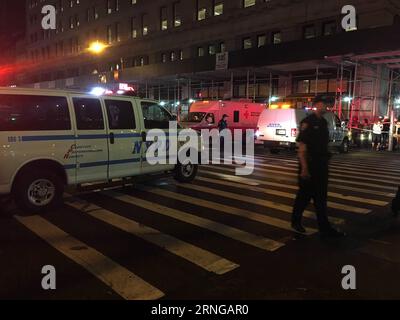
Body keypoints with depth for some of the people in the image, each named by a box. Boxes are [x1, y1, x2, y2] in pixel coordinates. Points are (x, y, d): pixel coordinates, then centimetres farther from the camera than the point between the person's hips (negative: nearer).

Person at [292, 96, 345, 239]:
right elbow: (301, 146, -17)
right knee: (305, 195, 3)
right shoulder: (307, 122, -12)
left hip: (322, 165, 8)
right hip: (310, 165, -8)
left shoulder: (323, 122, 12)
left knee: (321, 197, 12)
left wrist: (326, 162, 15)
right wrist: (304, 168, -22)